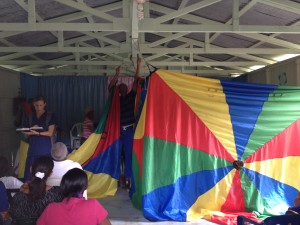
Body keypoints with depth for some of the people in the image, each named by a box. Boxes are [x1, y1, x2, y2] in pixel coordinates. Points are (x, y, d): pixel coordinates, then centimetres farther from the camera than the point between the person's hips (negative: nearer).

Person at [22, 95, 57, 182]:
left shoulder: (50, 116, 3)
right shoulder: (30, 117, 14)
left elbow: (50, 133, -5)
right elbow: (27, 135, 15)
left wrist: (37, 133, -19)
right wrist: (30, 132, -8)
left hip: (45, 149, -3)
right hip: (33, 148, 3)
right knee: (29, 173, -4)